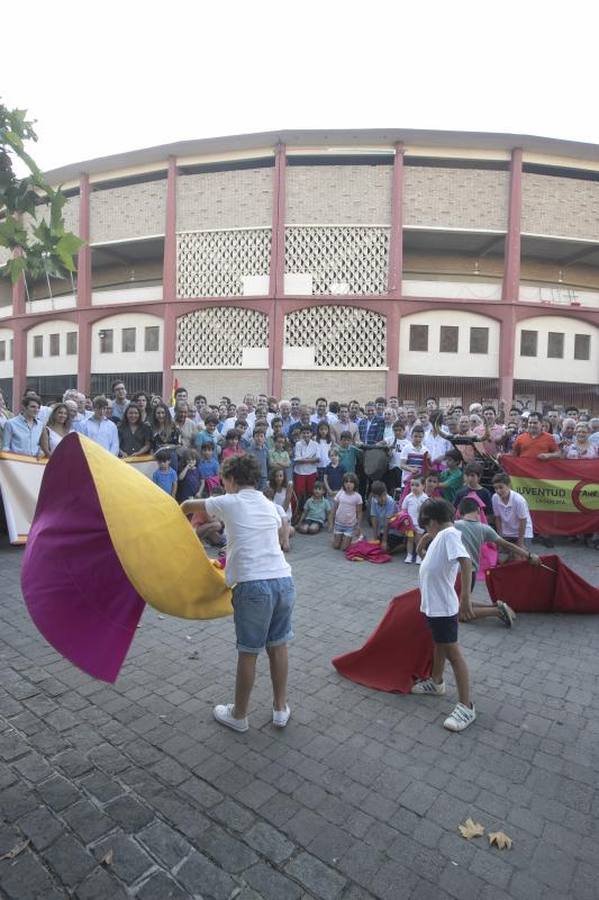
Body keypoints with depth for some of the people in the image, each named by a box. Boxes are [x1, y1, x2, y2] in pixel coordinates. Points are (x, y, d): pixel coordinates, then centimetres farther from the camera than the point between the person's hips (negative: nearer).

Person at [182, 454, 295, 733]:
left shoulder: (229, 503, 0)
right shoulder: (269, 505, 14)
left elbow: (187, 505, 14)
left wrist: (193, 519, 37)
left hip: (253, 585, -5)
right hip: (284, 580, 5)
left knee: (248, 652, 10)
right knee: (278, 646, 19)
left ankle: (239, 715, 28)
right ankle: (281, 709, 32)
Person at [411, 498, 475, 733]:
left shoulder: (449, 534, -21)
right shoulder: (442, 535, 10)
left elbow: (465, 561, -34)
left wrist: (465, 596, -36)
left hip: (443, 607, -10)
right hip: (433, 604, 10)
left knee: (452, 653, -2)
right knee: (438, 644, 26)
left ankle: (466, 707, 8)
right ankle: (436, 682, 45)